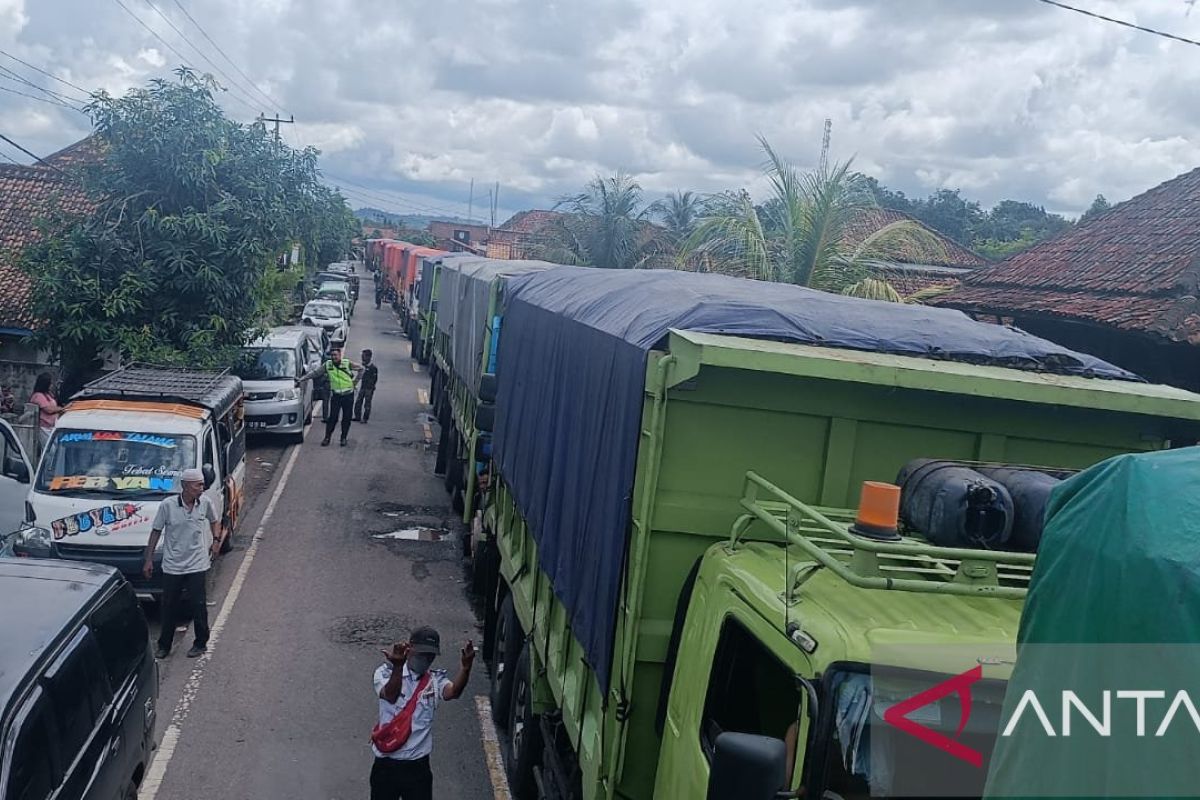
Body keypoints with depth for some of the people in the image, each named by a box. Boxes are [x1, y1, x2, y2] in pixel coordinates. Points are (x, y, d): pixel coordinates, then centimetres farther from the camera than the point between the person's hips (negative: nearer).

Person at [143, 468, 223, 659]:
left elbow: (215, 521, 15)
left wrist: (216, 540, -1)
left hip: (197, 566, 1)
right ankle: (164, 646, 26)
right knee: (169, 607, 9)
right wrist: (148, 560, 1)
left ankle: (200, 644, 20)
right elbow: (156, 531, -2)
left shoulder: (205, 503, -6)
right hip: (172, 566, -1)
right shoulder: (167, 505, -13)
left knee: (198, 606, 3)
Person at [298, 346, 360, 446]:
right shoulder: (327, 365, -1)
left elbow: (361, 369, 6)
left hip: (348, 395, -1)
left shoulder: (347, 363, -7)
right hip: (335, 395, 1)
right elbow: (314, 373, 3)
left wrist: (355, 380, 1)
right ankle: (327, 437, 9)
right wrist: (300, 380, 0)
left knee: (347, 418, 6)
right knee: (332, 417, -3)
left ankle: (343, 438, 19)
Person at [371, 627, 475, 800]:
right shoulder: (386, 673, -5)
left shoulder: (435, 680, 0)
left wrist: (465, 667, -44)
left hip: (418, 766, 1)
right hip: (386, 765, -1)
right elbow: (390, 695, -27)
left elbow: (453, 691, -23)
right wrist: (398, 666, -47)